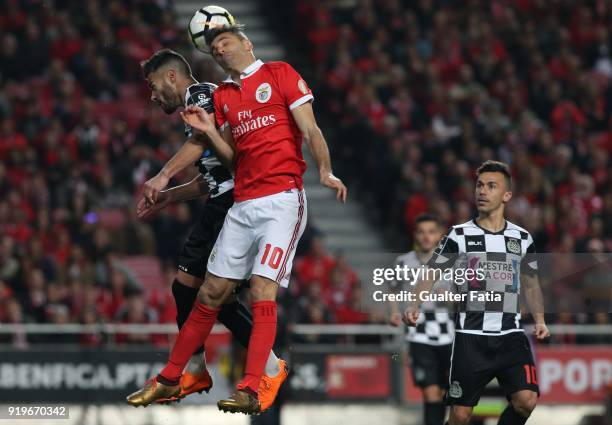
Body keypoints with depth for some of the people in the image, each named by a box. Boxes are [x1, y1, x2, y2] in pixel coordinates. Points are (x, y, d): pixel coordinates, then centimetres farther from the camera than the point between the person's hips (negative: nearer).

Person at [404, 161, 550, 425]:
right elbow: (430, 273, 5)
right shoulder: (459, 235, 1)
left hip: (510, 335, 2)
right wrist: (414, 306, -12)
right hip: (471, 336, -2)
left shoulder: (522, 238, 9)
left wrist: (539, 320, 4)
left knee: (526, 400, -17)